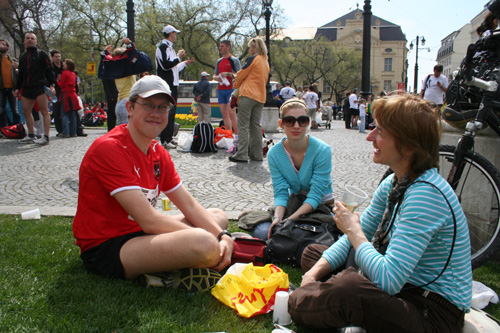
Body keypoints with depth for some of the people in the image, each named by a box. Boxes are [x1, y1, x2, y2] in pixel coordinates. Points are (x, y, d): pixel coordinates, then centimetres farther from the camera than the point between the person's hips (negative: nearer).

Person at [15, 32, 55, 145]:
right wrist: (18, 88, 17)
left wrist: (51, 85, -13)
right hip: (26, 88, 7)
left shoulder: (42, 54, 4)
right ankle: (31, 136, 16)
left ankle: (46, 137, -10)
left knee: (44, 111, -8)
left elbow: (49, 71, -2)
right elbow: (21, 74, 24)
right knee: (26, 111, 6)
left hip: (40, 86, -7)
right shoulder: (23, 56, 20)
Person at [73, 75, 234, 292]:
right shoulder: (109, 148, -19)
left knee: (218, 217, 12)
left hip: (139, 233, 10)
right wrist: (200, 238, -18)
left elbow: (190, 206, 6)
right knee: (205, 245, -32)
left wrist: (223, 236, -11)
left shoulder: (158, 153, 9)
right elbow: (148, 220, -24)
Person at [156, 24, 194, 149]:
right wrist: (179, 58, -13)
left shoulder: (170, 48, 22)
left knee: (171, 112, 12)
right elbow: (166, 65, -21)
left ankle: (169, 137, 18)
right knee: (167, 112, -12)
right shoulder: (162, 47, -8)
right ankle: (165, 140, -12)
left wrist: (186, 63, 25)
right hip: (166, 85, -10)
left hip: (172, 84, 10)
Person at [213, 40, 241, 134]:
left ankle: (237, 135, -12)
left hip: (230, 90, -7)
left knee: (231, 113, -14)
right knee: (224, 114, 5)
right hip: (220, 90, 7)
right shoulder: (219, 61, 19)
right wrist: (217, 78, 1)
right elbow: (214, 75, 24)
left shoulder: (234, 60, 0)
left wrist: (228, 74, -18)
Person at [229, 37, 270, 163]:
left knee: (243, 125, -6)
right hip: (260, 96, 8)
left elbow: (241, 75, -2)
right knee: (256, 125, 10)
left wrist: (236, 85, 18)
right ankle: (256, 154, 11)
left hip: (248, 94, -8)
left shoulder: (253, 59, -6)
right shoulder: (266, 62, 17)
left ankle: (242, 155, -10)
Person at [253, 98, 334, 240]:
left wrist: (290, 220, -33)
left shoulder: (322, 150, -20)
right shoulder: (274, 153, -9)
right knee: (262, 232, -21)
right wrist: (277, 218, -31)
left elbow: (315, 196, -22)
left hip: (320, 206, -2)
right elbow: (280, 193, -10)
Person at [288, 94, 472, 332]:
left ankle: (291, 306, -9)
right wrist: (316, 271, -9)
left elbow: (388, 280, -33)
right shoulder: (394, 184, 2)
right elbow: (356, 237, 7)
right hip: (404, 289, 9)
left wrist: (353, 229, -17)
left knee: (349, 287, -37)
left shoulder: (426, 195, -27)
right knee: (313, 253, 15)